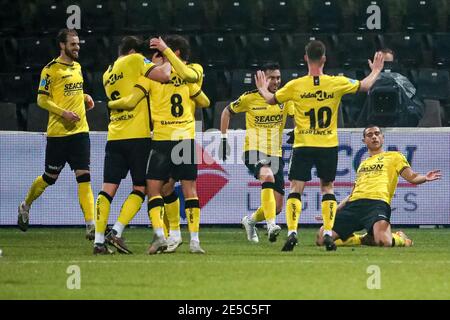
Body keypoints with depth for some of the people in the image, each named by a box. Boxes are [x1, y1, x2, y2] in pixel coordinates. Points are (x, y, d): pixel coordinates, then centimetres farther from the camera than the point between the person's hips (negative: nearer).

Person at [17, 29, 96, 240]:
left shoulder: (77, 67, 14)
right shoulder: (51, 69, -8)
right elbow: (42, 99, -10)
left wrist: (84, 97, 7)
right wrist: (63, 113, -20)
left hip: (80, 130, 5)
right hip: (58, 132, -5)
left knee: (83, 176, -6)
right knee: (50, 177, 7)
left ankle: (91, 225, -13)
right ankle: (26, 206, 35)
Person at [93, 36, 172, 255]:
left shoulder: (108, 74, 20)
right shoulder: (134, 61, -1)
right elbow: (164, 76, -11)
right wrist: (167, 62, 9)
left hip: (114, 138, 6)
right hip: (137, 137, -6)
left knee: (108, 189, 2)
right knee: (140, 189, 3)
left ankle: (99, 240, -5)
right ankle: (116, 232, -9)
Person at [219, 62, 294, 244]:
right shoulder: (250, 98, -3)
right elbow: (227, 112, 11)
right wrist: (224, 139, 5)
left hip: (275, 154, 4)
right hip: (254, 152, -4)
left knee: (277, 206, 1)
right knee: (268, 176, -37)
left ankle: (251, 221, 32)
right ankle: (271, 224, -44)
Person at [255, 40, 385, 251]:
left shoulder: (295, 86, -6)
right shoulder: (336, 83, -5)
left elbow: (271, 100, 8)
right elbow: (364, 86, 9)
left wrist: (263, 89, 30)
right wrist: (375, 72, 29)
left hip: (303, 146, -1)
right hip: (328, 145, 1)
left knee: (295, 189, 2)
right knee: (327, 188, 13)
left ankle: (292, 232, -13)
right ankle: (328, 232, 2)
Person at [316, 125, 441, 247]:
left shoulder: (394, 156, 18)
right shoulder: (362, 164, 33)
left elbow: (411, 177, 5)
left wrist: (425, 178, -17)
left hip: (377, 202, -6)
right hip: (353, 204, 6)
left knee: (383, 241, -35)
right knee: (322, 238, -11)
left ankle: (400, 238, 4)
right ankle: (365, 240, 9)